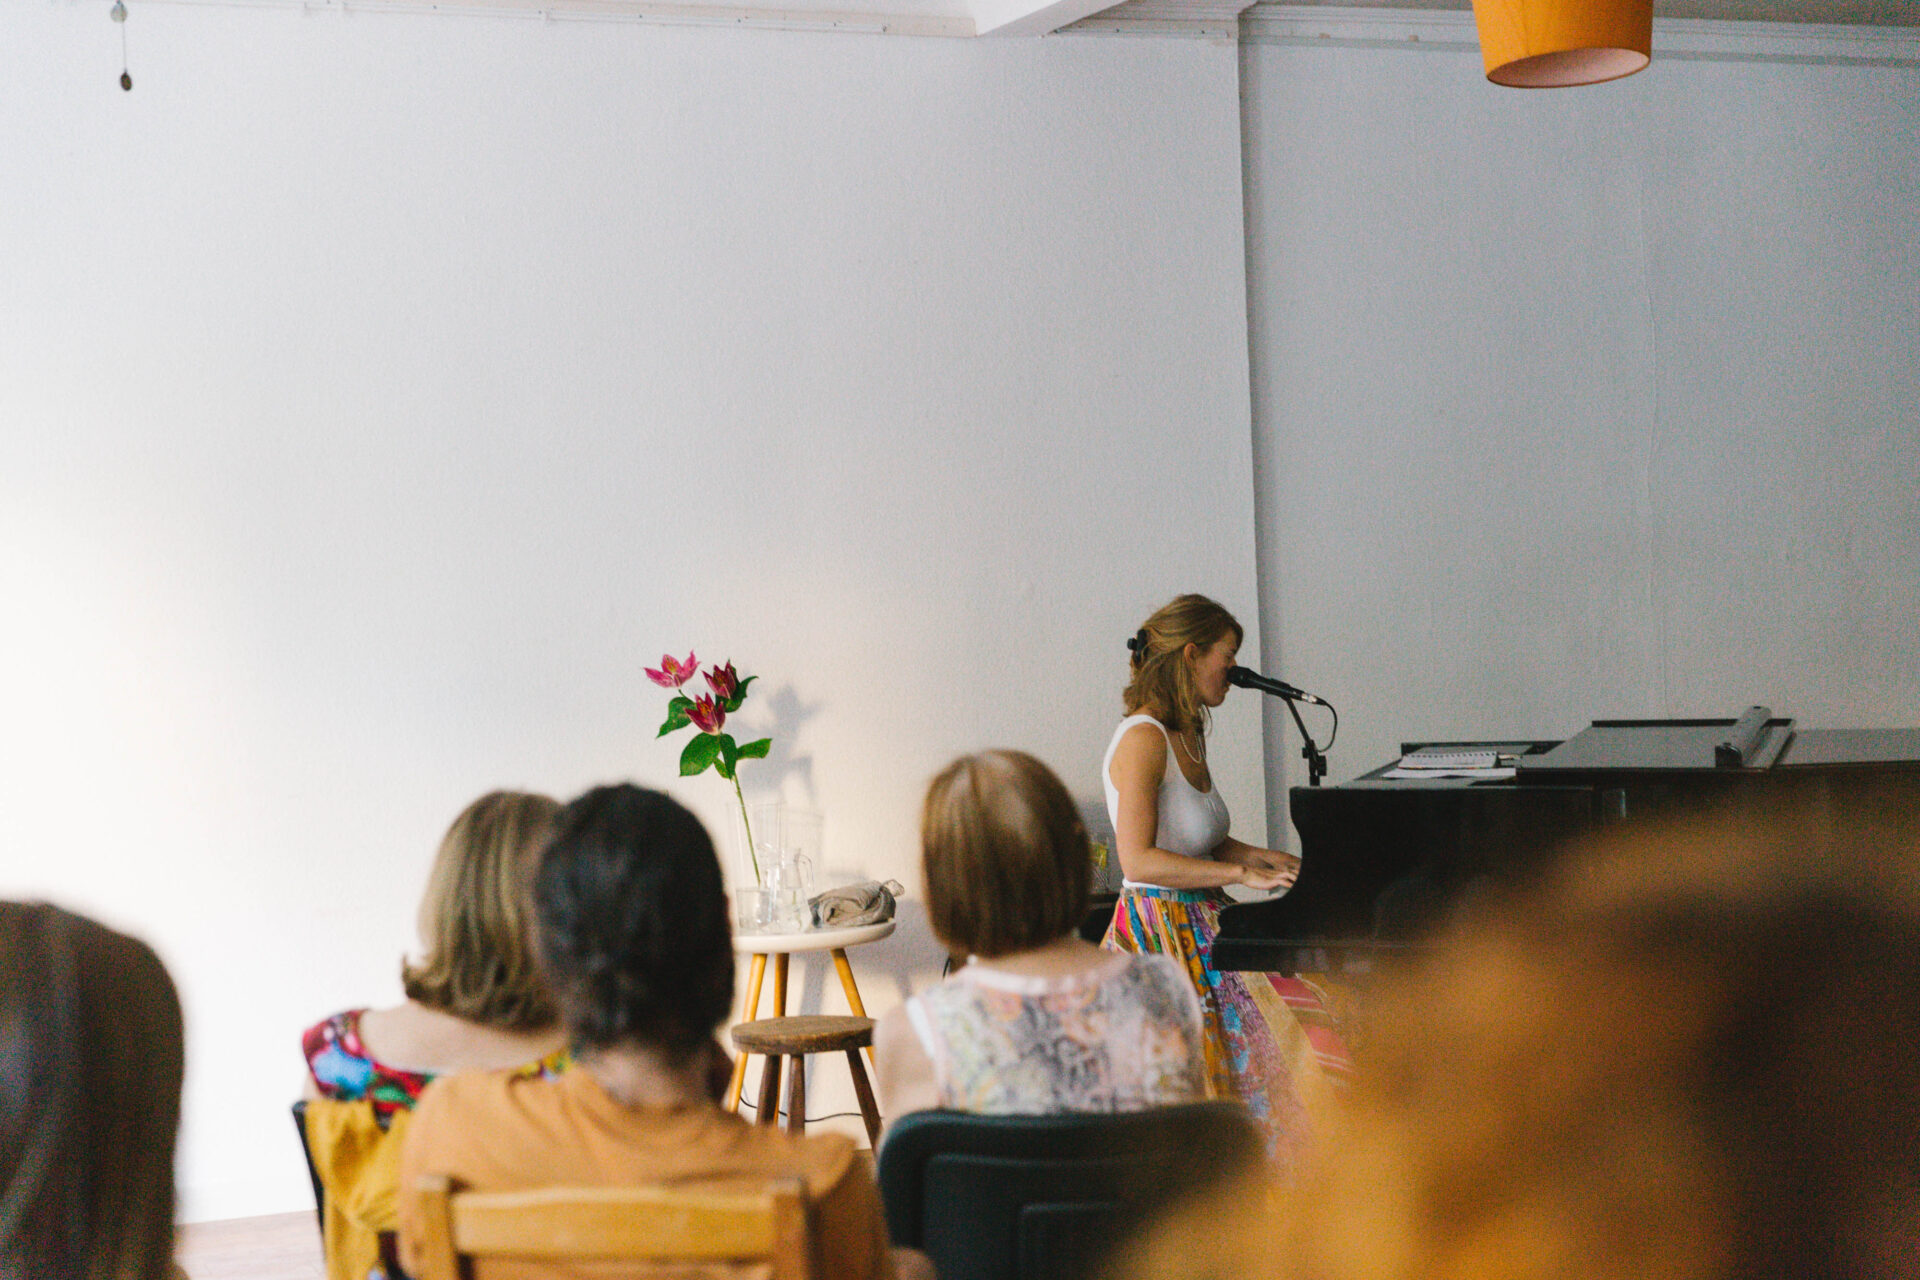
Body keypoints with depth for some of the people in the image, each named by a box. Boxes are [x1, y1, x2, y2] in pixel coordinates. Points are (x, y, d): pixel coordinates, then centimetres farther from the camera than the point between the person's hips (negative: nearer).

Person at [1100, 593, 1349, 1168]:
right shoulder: (1143, 739, -15)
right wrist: (1241, 873, -20)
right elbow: (1138, 861, -22)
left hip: (1202, 923, 9)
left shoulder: (1189, 735, 15)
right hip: (1162, 932, -9)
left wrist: (1260, 857, 7)